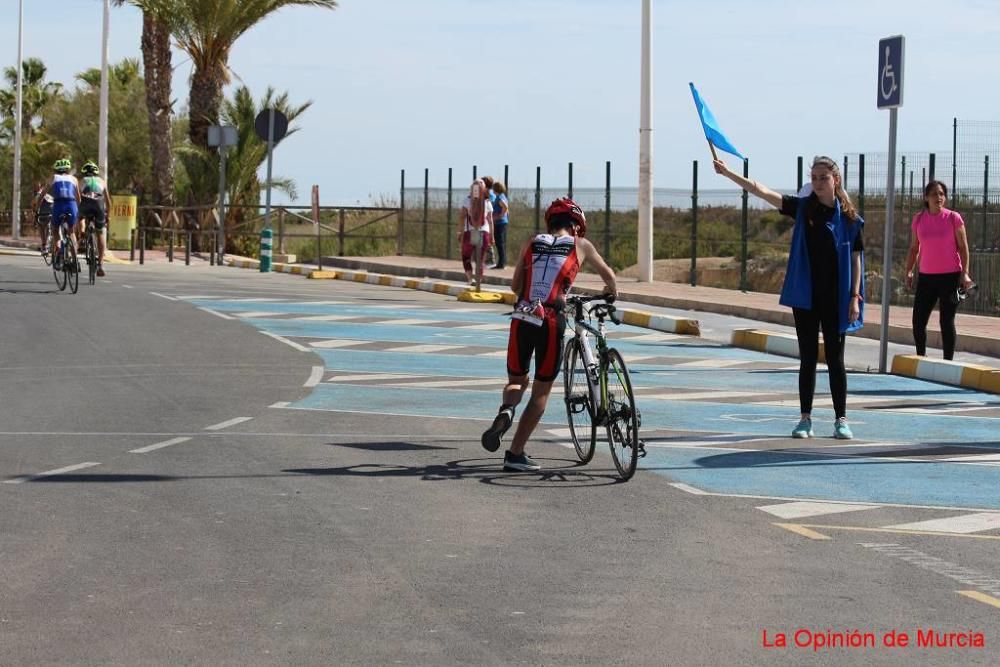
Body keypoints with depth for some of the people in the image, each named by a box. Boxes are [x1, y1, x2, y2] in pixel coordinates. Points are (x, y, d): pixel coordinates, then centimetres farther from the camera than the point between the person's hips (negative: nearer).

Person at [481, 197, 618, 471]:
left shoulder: (532, 243, 14)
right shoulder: (581, 245, 11)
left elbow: (515, 285, 15)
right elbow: (608, 275, 25)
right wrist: (612, 293, 47)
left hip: (521, 319, 3)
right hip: (551, 322, -2)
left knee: (517, 380, 22)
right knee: (541, 390, 10)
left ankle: (506, 410, -11)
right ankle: (515, 454, 7)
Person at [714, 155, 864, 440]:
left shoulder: (849, 218, -2)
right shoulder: (802, 207, 2)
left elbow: (856, 259, -1)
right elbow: (761, 191, -5)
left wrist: (855, 297, -7)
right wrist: (728, 173, -13)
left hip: (835, 299, -2)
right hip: (805, 297, 2)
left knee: (835, 358, 3)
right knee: (808, 358, 6)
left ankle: (841, 420, 9)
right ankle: (805, 418, 11)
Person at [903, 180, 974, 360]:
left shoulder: (953, 218, -5)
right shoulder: (919, 219, 4)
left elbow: (963, 247, -3)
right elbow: (914, 248, 12)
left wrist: (965, 273, -12)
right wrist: (909, 272, 3)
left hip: (950, 277, -4)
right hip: (926, 277, 4)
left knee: (947, 321, -1)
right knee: (918, 321, 3)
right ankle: (921, 358, 18)